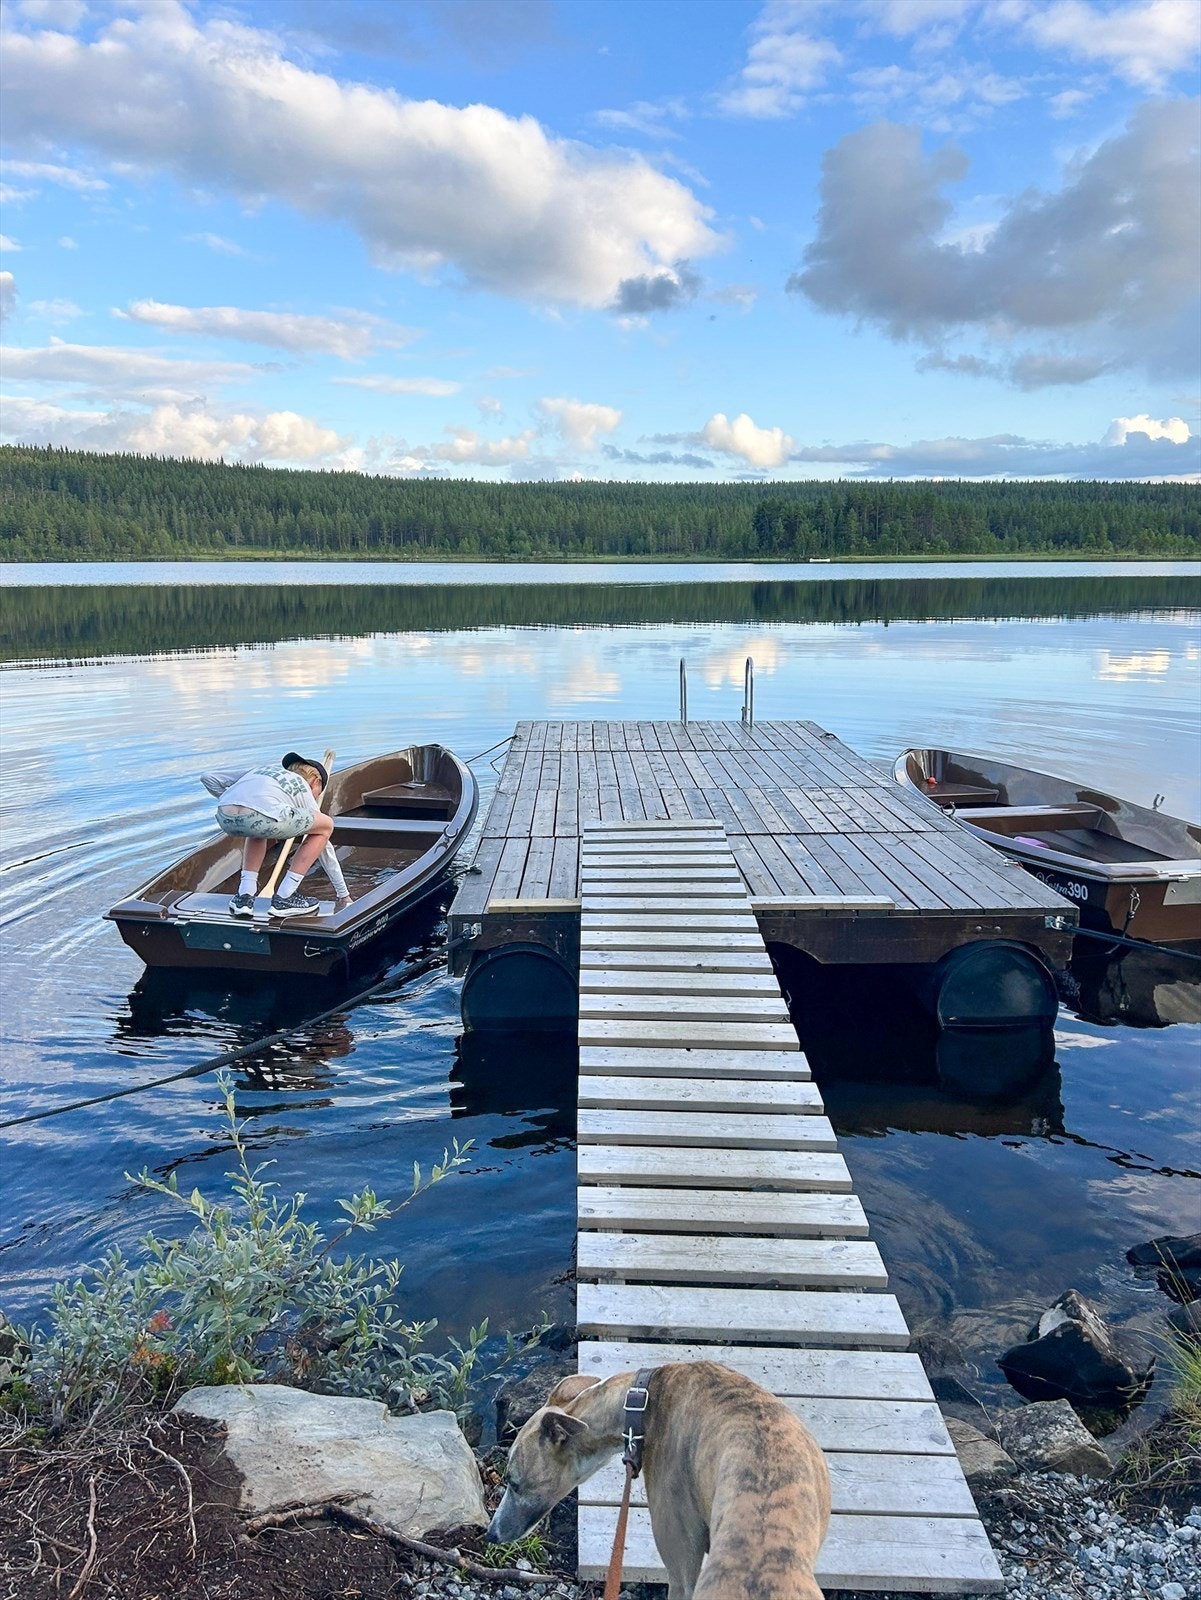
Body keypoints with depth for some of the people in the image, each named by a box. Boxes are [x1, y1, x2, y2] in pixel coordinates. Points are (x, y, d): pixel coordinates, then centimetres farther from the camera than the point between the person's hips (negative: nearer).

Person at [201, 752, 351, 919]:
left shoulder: (261, 770, 39)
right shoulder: (303, 789, 30)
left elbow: (208, 778, 34)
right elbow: (326, 848, 34)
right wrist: (343, 894, 41)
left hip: (225, 819, 5)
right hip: (262, 816, -5)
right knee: (326, 825, 19)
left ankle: (244, 897, 25)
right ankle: (284, 899, 15)